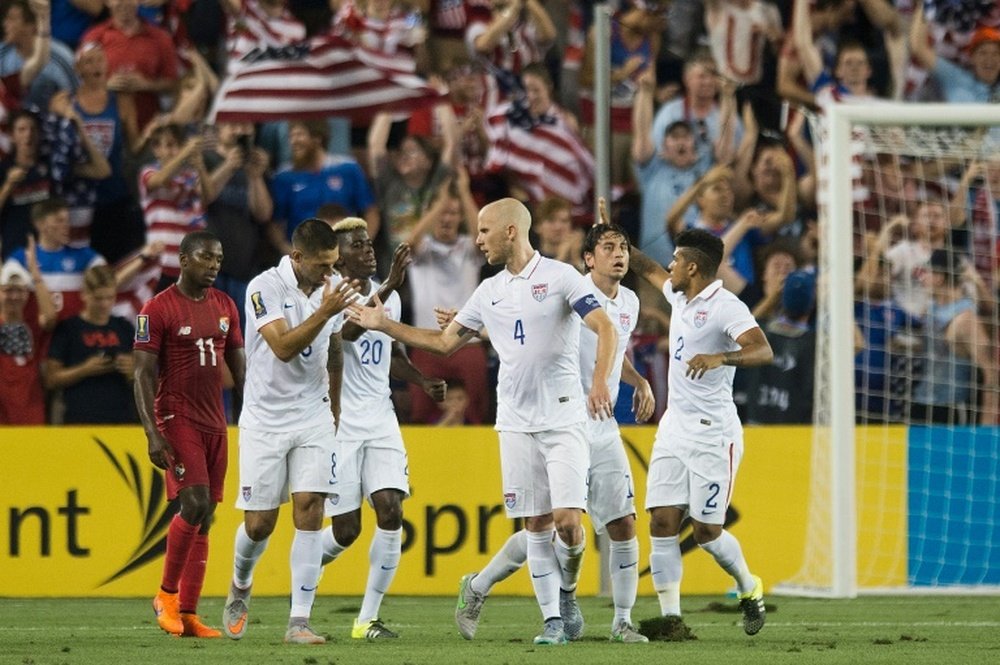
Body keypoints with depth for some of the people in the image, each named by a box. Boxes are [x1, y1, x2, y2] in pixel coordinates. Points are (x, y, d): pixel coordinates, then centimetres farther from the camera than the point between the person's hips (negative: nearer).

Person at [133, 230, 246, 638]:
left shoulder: (224, 307, 11)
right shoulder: (158, 310, -8)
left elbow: (239, 367, 17)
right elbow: (143, 375, -10)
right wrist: (153, 433, -18)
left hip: (214, 422, 6)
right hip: (177, 418, -6)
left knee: (205, 517, 4)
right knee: (194, 503, -19)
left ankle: (188, 613, 6)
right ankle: (166, 594, -2)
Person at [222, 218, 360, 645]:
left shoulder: (327, 290, 4)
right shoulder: (264, 288, -14)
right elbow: (283, 346, -25)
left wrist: (335, 405, 28)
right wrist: (325, 311, -32)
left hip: (313, 418, 4)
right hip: (265, 420, -4)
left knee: (310, 511, -10)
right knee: (259, 523, 0)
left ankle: (299, 622, -11)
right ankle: (240, 587, 33)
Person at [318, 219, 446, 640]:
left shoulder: (389, 297, 12)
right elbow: (349, 330, -32)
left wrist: (424, 383, 11)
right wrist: (390, 286, -38)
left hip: (380, 421, 6)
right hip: (339, 425, -5)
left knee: (391, 511, -10)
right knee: (346, 529, -3)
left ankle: (367, 618, -3)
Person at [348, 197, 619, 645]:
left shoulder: (560, 277, -5)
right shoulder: (489, 292, 13)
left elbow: (605, 329, -13)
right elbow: (444, 341, 23)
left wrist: (600, 381, -27)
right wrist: (384, 326, 19)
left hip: (563, 418, -5)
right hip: (516, 423, 5)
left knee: (566, 519, -12)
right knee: (536, 524, 3)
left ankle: (567, 595, 14)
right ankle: (553, 619, 8)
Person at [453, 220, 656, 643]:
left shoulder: (629, 302, 11)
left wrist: (640, 383, 12)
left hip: (604, 431, 6)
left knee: (623, 526, -1)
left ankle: (623, 622, 8)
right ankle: (477, 588, 18)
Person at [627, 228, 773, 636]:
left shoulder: (725, 307, -14)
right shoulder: (680, 297, 12)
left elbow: (763, 351, -28)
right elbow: (646, 268, 33)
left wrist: (720, 357, -43)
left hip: (712, 434, -8)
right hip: (673, 430, 8)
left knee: (706, 531, -4)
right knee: (662, 523, -4)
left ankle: (749, 588, 23)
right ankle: (670, 616, -5)